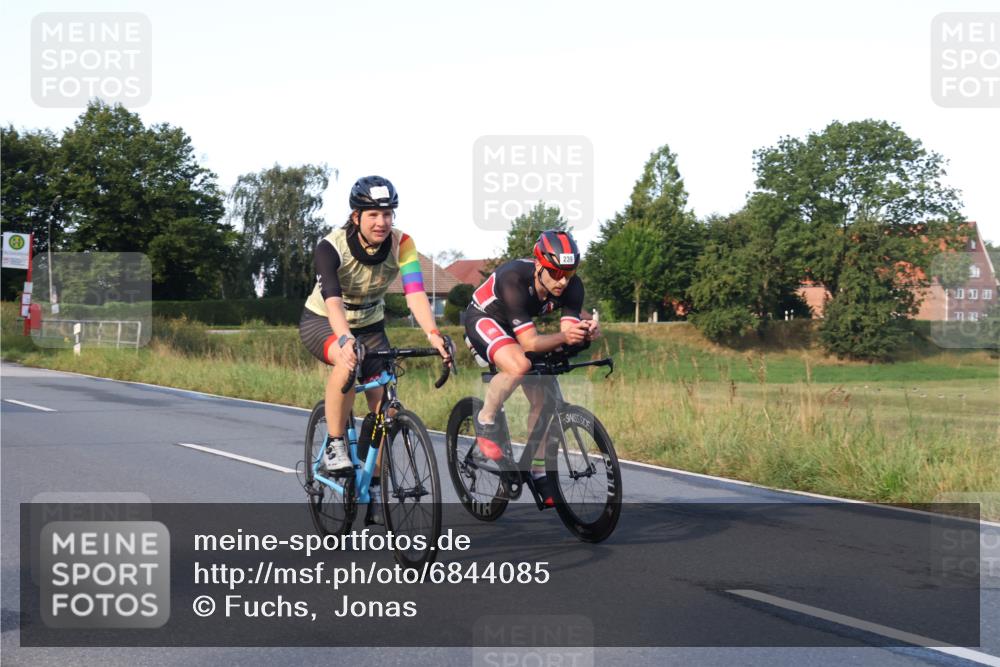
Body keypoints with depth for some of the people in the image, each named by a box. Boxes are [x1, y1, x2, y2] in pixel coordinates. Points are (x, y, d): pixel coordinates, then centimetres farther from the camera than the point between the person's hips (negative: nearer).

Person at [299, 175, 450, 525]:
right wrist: (345, 340, -61)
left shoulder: (401, 244, -19)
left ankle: (374, 488, 11)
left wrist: (433, 335, -49)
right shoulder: (331, 247, -28)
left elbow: (415, 293, -31)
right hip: (322, 322, -4)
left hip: (369, 325, 4)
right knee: (348, 361, -38)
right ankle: (334, 447, -22)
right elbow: (332, 300, -42)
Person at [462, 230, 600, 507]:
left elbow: (570, 331, -27)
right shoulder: (514, 279, -38)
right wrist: (563, 337, -57)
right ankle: (485, 421, -12)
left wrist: (585, 331, -49)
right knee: (519, 365, -36)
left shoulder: (572, 286, -22)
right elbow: (529, 342, -40)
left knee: (543, 399, -3)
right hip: (483, 319, -6)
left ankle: (538, 473, 11)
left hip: (518, 325, 6)